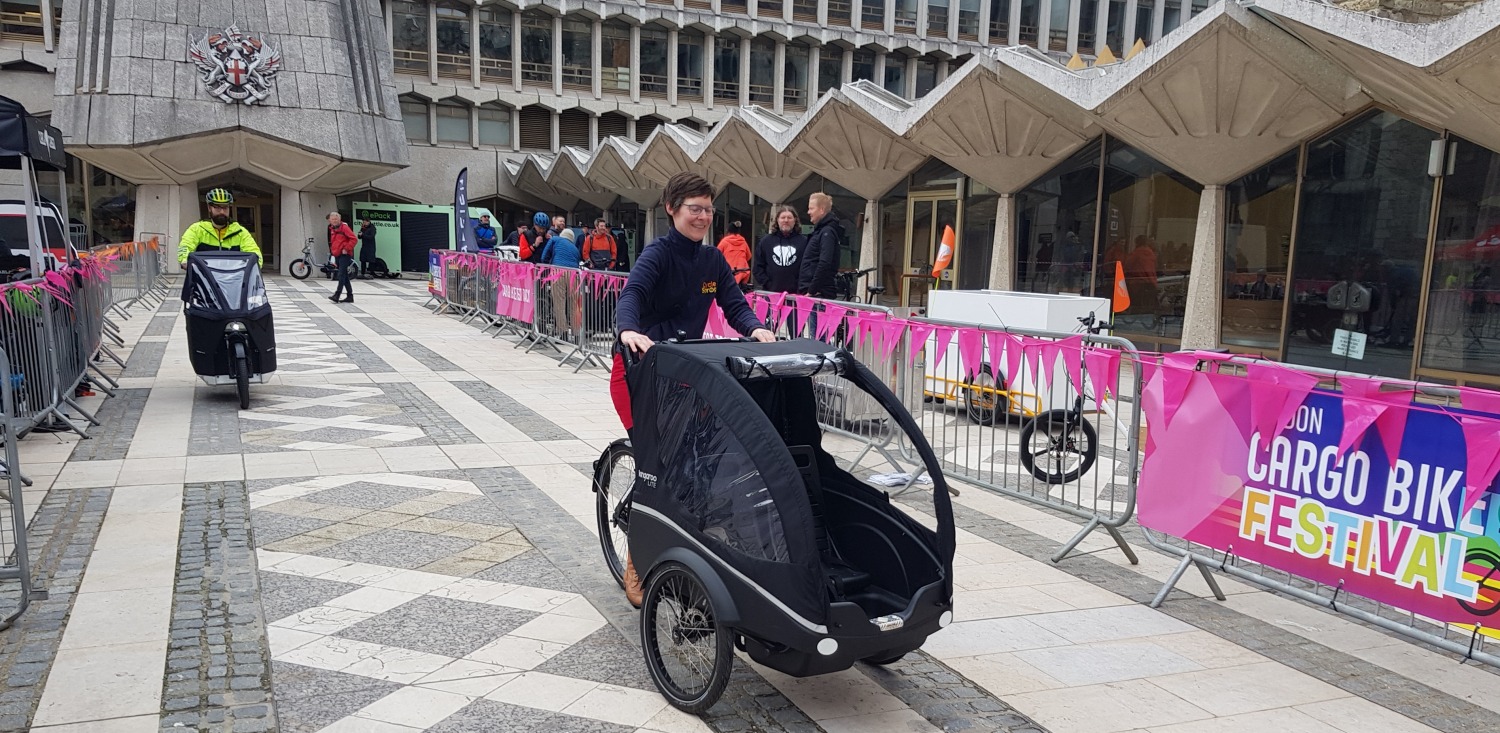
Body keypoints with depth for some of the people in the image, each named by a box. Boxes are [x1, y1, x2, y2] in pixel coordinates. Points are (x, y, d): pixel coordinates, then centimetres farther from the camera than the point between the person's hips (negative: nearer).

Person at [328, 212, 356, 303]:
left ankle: (337, 295, -20)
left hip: (345, 255, -9)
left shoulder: (344, 227, -9)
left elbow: (353, 239, -16)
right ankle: (350, 296, 15)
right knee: (344, 276, 11)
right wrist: (332, 251, 21)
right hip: (337, 255, 9)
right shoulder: (332, 229, 15)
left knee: (341, 275, -14)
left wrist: (346, 249, -16)